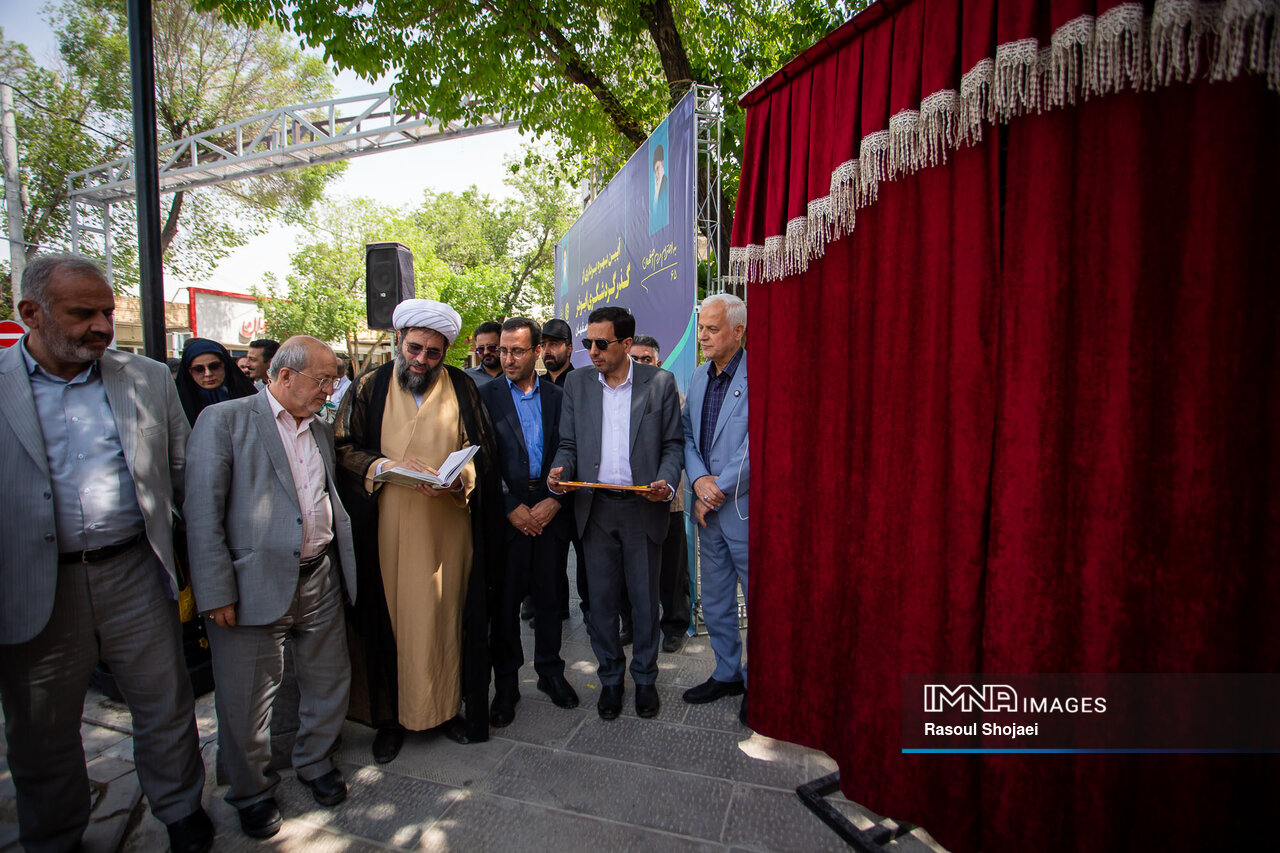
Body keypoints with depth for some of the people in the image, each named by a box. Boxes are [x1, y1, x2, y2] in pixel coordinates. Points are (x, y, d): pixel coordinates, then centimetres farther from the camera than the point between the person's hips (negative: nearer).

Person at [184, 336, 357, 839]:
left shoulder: (320, 431, 14)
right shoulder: (224, 420, -6)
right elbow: (202, 511, -11)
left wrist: (344, 565, 12)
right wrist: (216, 591, -15)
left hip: (320, 580, 6)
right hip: (254, 584, -5)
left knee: (329, 683, 16)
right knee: (246, 699, 10)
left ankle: (316, 763, 41)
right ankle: (251, 793, 35)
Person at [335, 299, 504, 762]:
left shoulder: (462, 389, 5)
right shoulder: (369, 388, 6)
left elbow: (483, 451, 4)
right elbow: (344, 448, 4)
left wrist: (459, 479, -15)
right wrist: (382, 465, -14)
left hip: (448, 525, 0)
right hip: (387, 528, 0)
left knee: (446, 616, 8)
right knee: (389, 617, 7)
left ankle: (445, 706, 25)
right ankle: (391, 715, 24)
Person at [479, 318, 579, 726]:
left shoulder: (557, 396, 6)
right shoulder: (486, 395, 0)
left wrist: (554, 501, -7)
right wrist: (512, 507, -9)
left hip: (550, 511, 2)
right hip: (507, 512, -2)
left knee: (549, 596, 12)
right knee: (505, 600, 6)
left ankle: (550, 671, 31)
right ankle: (505, 685, 23)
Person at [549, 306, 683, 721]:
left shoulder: (660, 382, -1)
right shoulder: (577, 383, 6)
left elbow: (672, 443, 1)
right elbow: (569, 443, 9)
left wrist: (666, 482, -16)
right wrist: (559, 471, -12)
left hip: (643, 507, -2)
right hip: (596, 507, 2)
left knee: (645, 598, 10)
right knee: (601, 599, 11)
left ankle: (645, 678, 32)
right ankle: (610, 678, 32)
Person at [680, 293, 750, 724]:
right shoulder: (699, 376, 11)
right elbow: (686, 434, 9)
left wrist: (719, 490, -13)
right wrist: (700, 480, -8)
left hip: (746, 508, -7)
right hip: (709, 510, 7)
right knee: (714, 602, 18)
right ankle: (726, 673, 37)